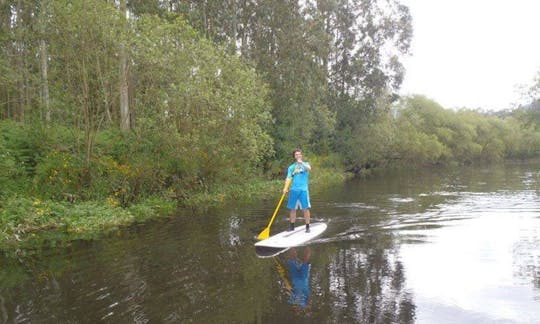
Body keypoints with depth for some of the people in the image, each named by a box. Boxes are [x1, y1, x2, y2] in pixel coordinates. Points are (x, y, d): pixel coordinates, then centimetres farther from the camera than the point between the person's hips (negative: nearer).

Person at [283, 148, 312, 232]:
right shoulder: (291, 167, 13)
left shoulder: (305, 164, 8)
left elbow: (309, 169, -16)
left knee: (305, 209, -5)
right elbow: (288, 178, 2)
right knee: (292, 209, 7)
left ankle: (307, 227, 4)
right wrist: (285, 188, -13)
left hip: (303, 189, -2)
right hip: (293, 190, 3)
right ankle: (291, 226, 19)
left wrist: (301, 163, -26)